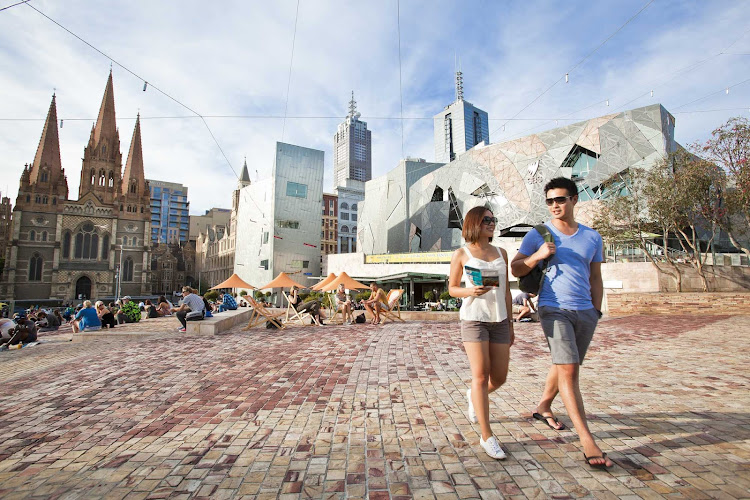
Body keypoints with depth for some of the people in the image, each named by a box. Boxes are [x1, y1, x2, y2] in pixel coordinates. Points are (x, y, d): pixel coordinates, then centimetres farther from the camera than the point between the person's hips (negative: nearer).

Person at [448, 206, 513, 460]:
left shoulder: (501, 253, 10)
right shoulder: (461, 254, 0)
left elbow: (506, 291, 13)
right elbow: (452, 288, 5)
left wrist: (510, 324, 13)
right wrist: (470, 291, -17)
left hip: (499, 320, 4)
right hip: (473, 318, -4)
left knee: (499, 378, 9)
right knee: (481, 375, -6)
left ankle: (473, 397, 41)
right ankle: (487, 437, 8)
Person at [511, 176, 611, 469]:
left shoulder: (592, 237, 10)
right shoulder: (538, 235, 0)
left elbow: (596, 279, 15)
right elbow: (516, 269, 1)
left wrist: (596, 311, 9)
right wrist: (538, 256, -15)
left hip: (585, 311, 4)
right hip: (555, 309, -4)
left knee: (564, 366, 16)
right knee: (568, 370, -11)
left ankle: (543, 407, 38)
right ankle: (587, 440, -3)